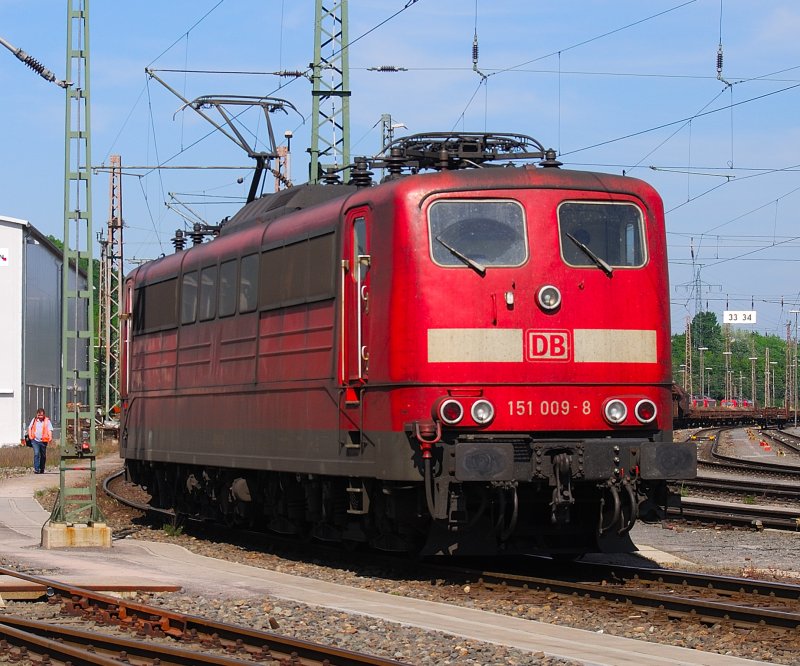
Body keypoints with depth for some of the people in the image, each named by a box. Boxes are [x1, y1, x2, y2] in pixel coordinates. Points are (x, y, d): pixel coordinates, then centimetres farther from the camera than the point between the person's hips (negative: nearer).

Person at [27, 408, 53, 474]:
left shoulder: (47, 421, -1)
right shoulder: (34, 420, 8)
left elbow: (50, 430, -8)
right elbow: (30, 428, 20)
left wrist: (50, 437, -25)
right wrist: (30, 436, 8)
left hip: (43, 441, 0)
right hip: (35, 440, 0)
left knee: (43, 456, 11)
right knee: (36, 454, -16)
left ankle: (42, 469, 28)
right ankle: (36, 469, -18)